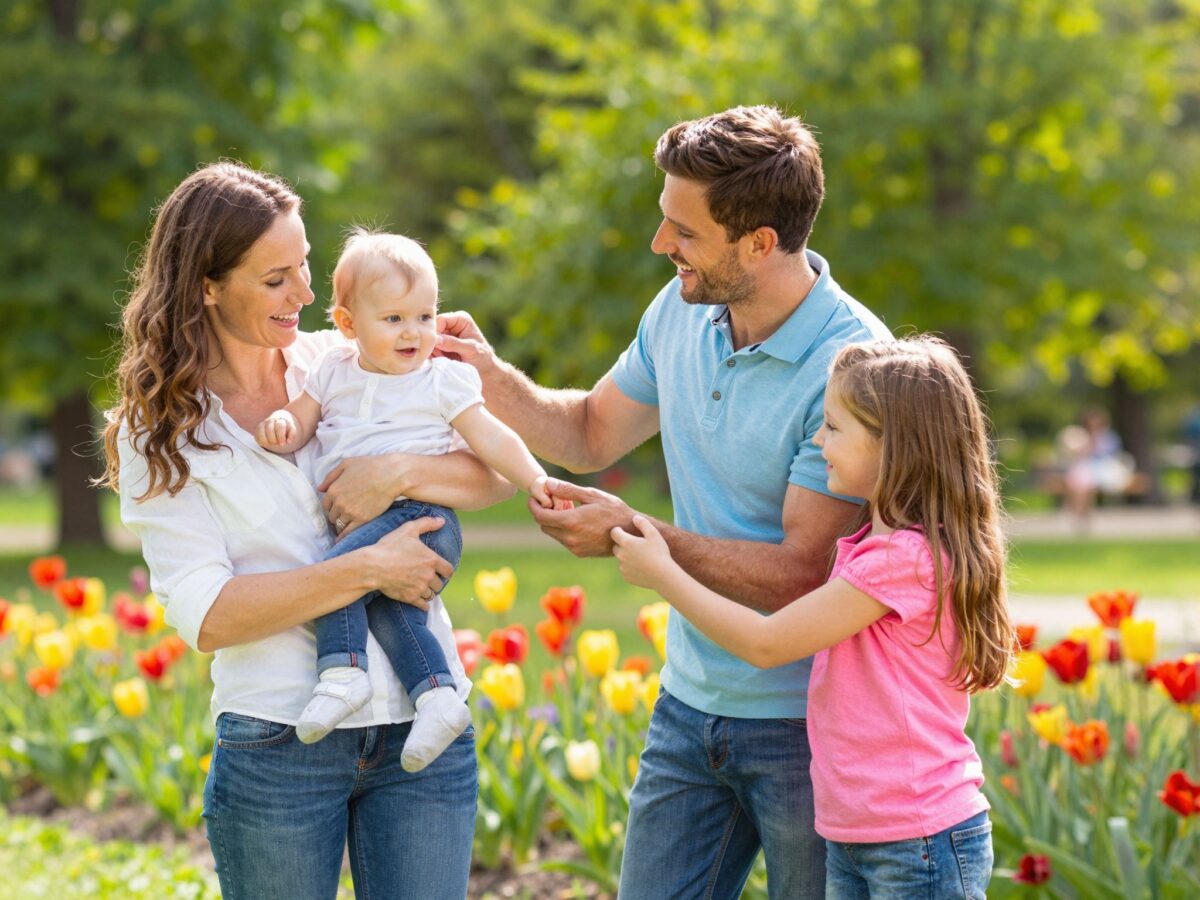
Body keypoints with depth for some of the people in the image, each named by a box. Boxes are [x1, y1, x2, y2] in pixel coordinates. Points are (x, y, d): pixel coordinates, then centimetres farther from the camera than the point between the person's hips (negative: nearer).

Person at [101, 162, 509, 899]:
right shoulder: (159, 434, -1)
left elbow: (497, 472, 6)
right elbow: (205, 615, -11)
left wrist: (401, 473, -13)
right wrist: (368, 570, -18)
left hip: (421, 728, 2)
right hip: (278, 746, -2)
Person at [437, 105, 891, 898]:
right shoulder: (683, 310, 1)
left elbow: (803, 574, -23)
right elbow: (592, 434, 17)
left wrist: (637, 536, -24)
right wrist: (488, 374, 1)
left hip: (804, 723, -7)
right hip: (690, 707, 7)